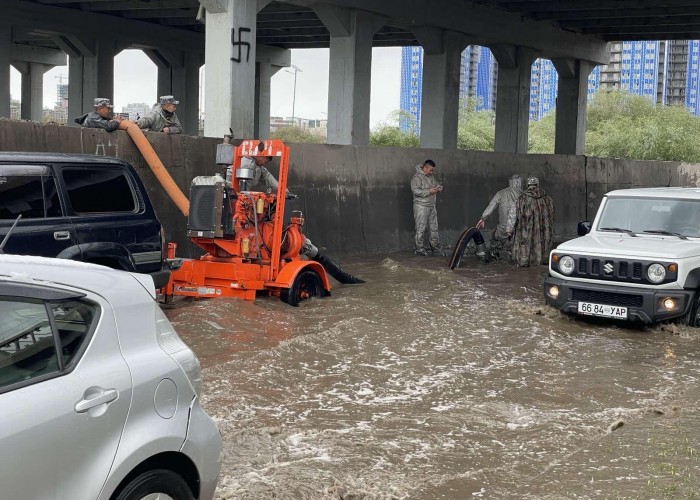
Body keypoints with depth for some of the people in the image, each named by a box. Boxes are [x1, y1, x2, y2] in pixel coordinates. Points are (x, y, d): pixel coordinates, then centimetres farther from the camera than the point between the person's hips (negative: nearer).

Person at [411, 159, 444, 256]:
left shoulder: (431, 176, 14)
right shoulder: (417, 177, -12)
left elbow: (436, 183, 30)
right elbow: (415, 190, -22)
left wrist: (439, 187, 6)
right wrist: (429, 192, -21)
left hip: (432, 206, 8)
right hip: (421, 206, -8)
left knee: (434, 228, 10)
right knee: (421, 228, -4)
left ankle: (436, 248, 15)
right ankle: (420, 249, 2)